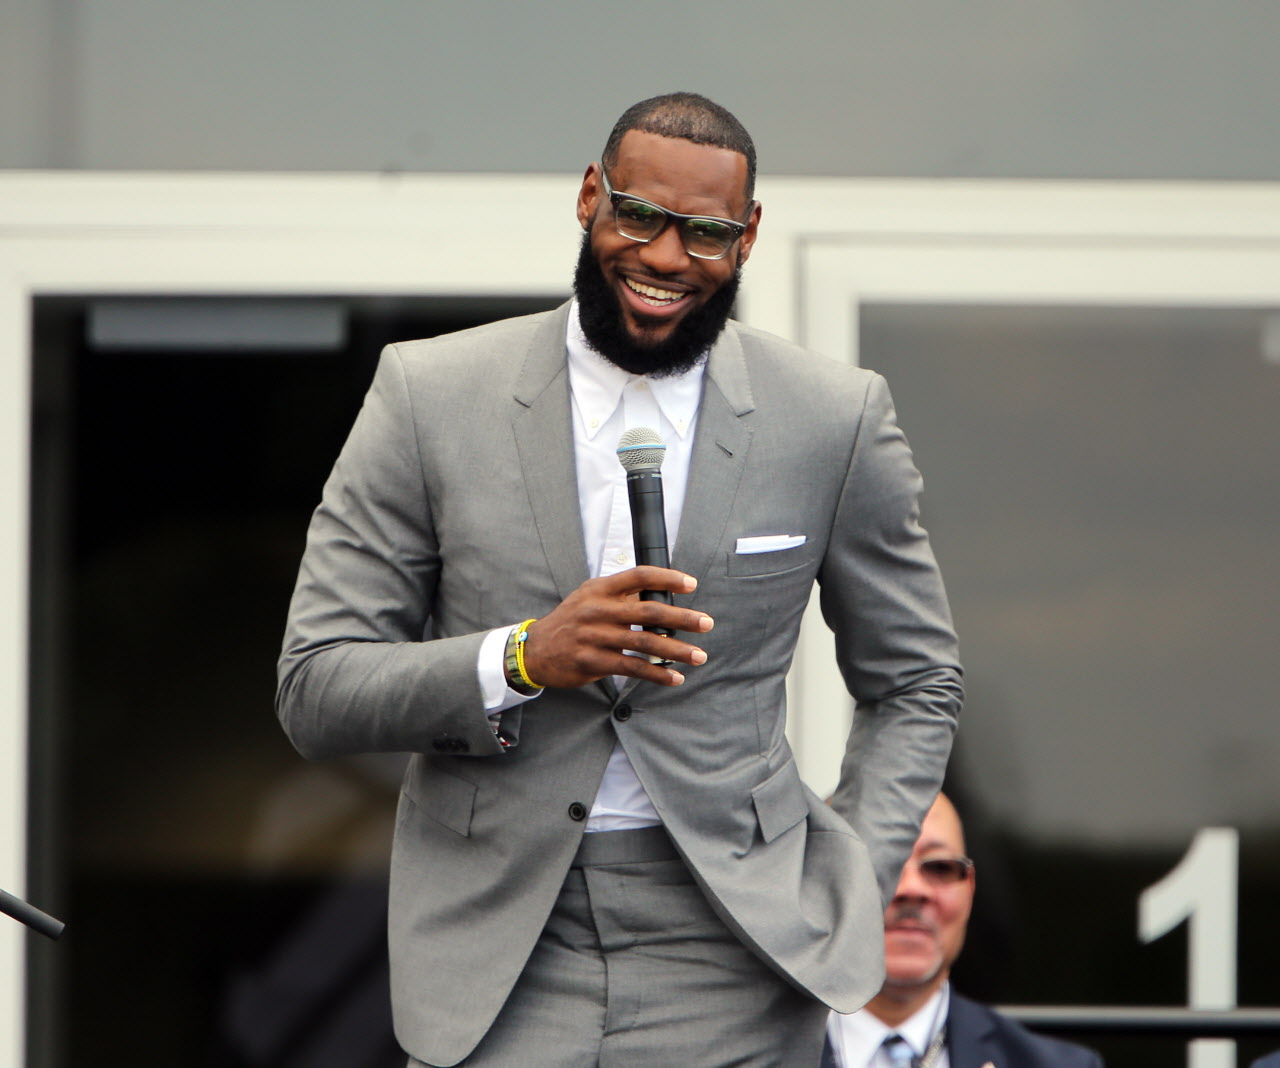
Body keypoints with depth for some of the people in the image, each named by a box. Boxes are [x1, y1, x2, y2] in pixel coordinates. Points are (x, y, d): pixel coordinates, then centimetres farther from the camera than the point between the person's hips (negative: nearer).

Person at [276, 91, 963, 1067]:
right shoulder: (430, 397, 1)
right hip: (498, 968, 0)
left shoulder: (836, 421, 3)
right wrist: (522, 658, -17)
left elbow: (915, 685, 15)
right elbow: (313, 692, -1)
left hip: (728, 966, 0)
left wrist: (850, 898, 1)